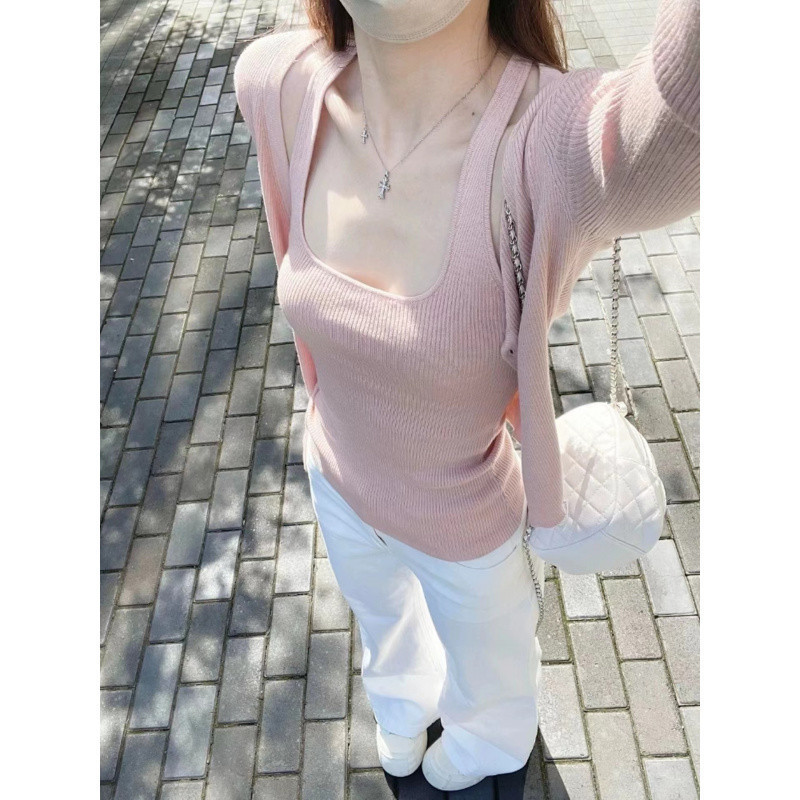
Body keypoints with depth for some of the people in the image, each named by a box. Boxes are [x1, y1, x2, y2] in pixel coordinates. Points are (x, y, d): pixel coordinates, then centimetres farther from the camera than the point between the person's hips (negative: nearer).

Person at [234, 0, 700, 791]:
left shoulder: (567, 141, -41)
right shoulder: (279, 83, -24)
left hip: (462, 519, -3)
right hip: (339, 471, 4)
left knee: (485, 654, 33)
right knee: (379, 610, 38)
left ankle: (487, 742, 75)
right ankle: (403, 698, 78)